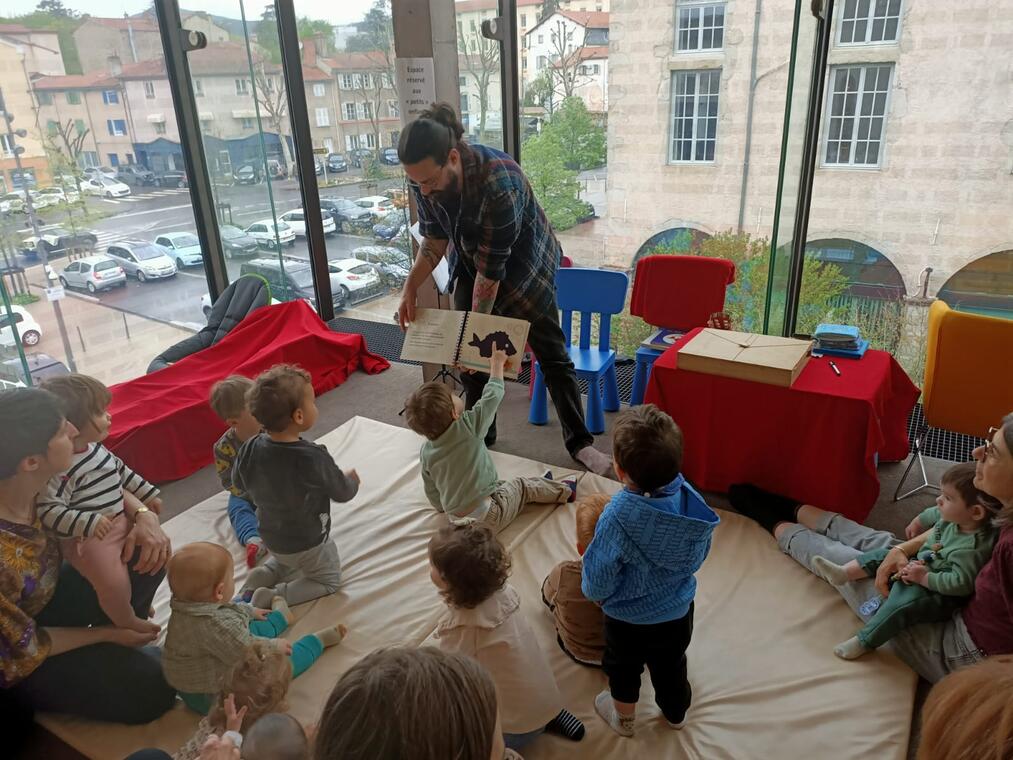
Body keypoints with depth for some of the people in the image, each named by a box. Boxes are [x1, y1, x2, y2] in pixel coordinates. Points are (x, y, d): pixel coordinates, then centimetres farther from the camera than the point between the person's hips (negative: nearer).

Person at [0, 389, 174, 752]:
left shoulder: (40, 482, -22)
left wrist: (144, 517, -19)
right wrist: (106, 632, -10)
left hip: (47, 599, 6)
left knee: (147, 550, -8)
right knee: (154, 687, -9)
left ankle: (114, 650, 13)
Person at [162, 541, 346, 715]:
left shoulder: (188, 605, -8)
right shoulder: (214, 625, -40)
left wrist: (249, 611, 23)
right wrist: (275, 646, -15)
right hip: (212, 697, -10)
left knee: (250, 629, 24)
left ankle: (279, 617, 50)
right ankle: (317, 641, 18)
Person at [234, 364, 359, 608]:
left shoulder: (250, 449, -19)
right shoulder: (313, 458, -34)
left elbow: (239, 483, 1)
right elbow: (342, 492, -18)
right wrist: (352, 480, 5)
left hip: (271, 538, 6)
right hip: (308, 542, -6)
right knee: (329, 580, 18)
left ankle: (266, 573, 9)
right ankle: (275, 597, -1)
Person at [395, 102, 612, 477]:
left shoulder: (499, 184, -39)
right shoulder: (426, 177, -20)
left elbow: (491, 268, -33)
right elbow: (434, 237, -5)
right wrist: (410, 288, -17)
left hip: (524, 264, -5)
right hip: (470, 260, 5)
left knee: (551, 353, 2)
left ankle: (579, 442, 17)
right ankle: (480, 436, 25)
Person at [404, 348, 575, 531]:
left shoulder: (427, 451, -5)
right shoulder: (467, 427, -21)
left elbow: (431, 491, 7)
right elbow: (493, 395, -9)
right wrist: (497, 364, 6)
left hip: (457, 520, 5)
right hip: (487, 517, -5)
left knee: (504, 485, 28)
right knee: (522, 486, 21)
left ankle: (539, 487, 47)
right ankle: (563, 490, 41)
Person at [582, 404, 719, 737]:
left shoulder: (617, 517, -39)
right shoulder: (690, 499, -22)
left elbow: (598, 579, -25)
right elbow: (700, 554, -4)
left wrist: (594, 592, -2)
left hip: (628, 620, -4)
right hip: (679, 610, 4)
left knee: (624, 670, 27)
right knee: (671, 665, 31)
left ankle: (624, 719, 53)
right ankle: (675, 713, 58)